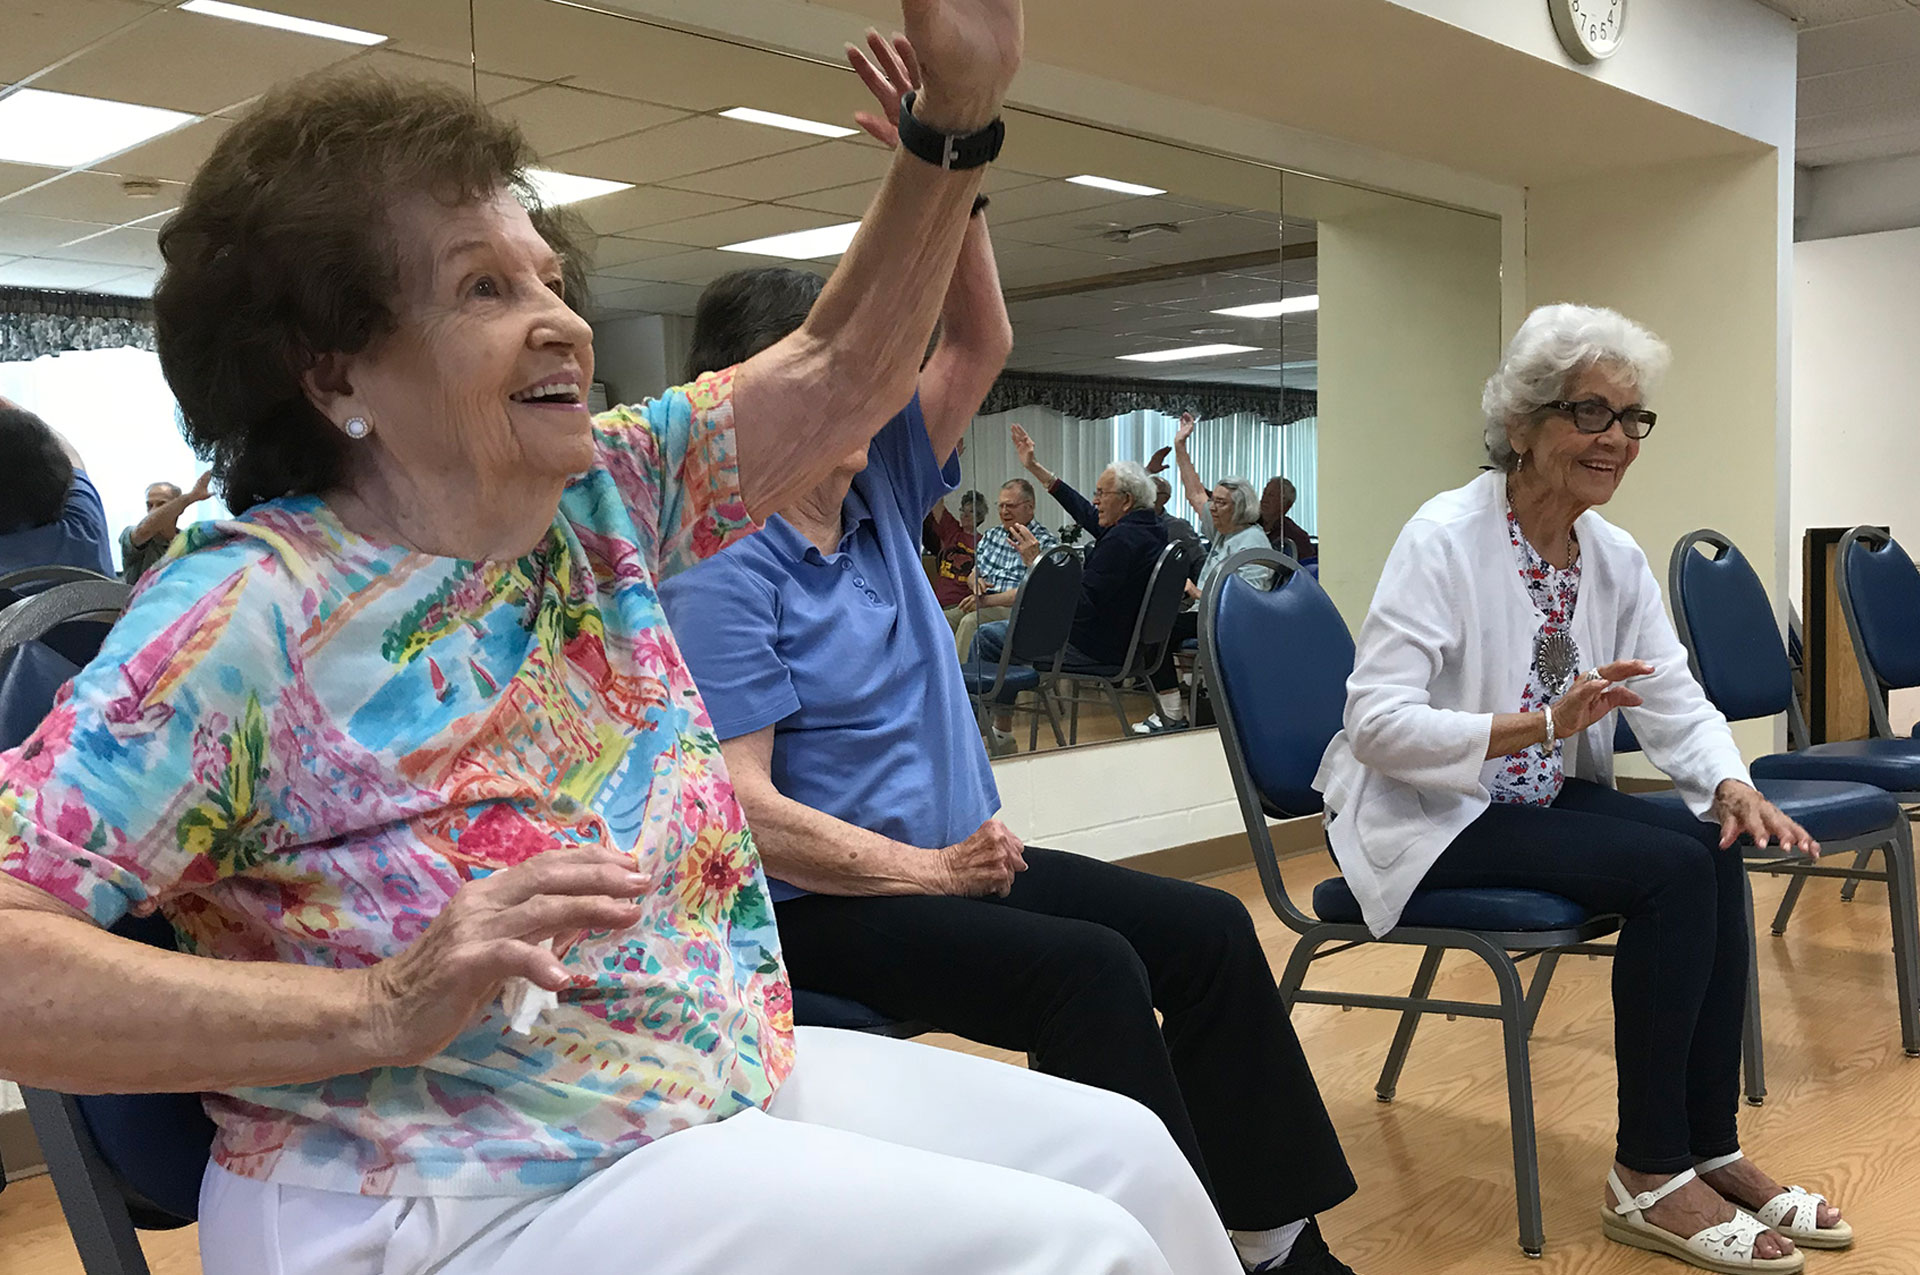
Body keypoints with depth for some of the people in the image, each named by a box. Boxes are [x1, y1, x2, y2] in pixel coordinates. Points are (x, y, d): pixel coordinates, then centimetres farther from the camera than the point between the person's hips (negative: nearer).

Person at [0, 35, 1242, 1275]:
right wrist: (376, 1011, -33)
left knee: (1124, 1156, 2)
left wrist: (958, 116, -2)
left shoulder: (602, 498, 3)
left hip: (727, 1075, 7)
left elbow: (838, 376, 8)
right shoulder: (243, 615, -17)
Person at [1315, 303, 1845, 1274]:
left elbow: (1677, 704, 3)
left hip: (1539, 797, 7)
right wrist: (1541, 725, -35)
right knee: (1669, 870, -22)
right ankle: (1648, 1175, -9)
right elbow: (1375, 722, -26)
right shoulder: (1445, 538, -18)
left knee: (1714, 851, -16)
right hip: (1422, 818, -7)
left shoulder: (1617, 559, 5)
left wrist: (1729, 786, -19)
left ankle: (1710, 1147, -2)